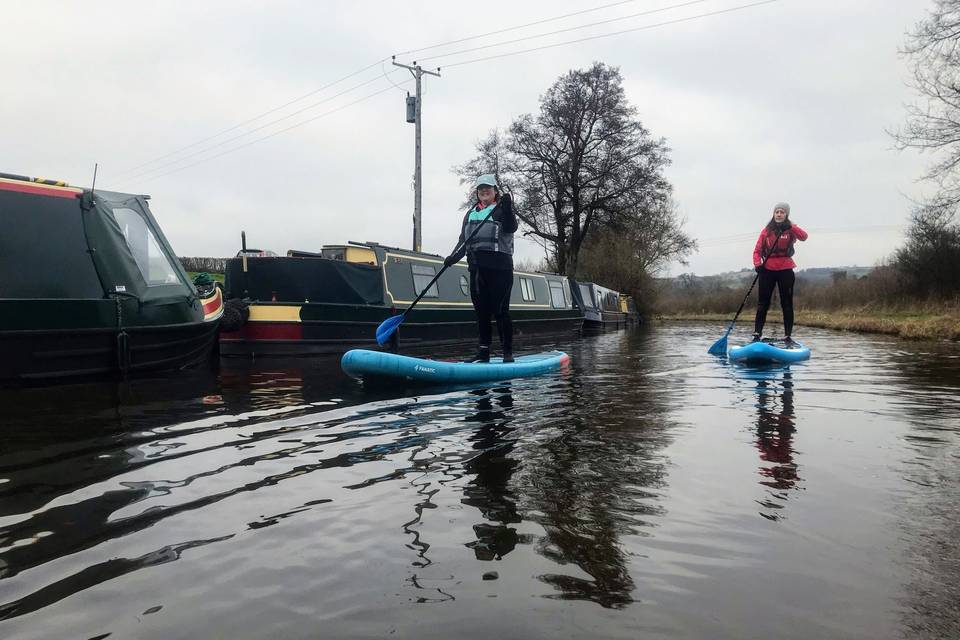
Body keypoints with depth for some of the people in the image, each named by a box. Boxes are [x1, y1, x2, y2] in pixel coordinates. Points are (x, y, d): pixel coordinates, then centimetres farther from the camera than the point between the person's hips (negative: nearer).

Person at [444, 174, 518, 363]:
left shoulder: (502, 209, 4)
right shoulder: (471, 213, 20)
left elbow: (511, 228, -15)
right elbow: (463, 240, 18)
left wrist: (507, 209, -30)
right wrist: (454, 256, 2)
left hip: (499, 266, -6)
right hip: (477, 267, 6)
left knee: (500, 310, -7)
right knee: (481, 310, 8)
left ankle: (508, 353, 0)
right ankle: (484, 352, 14)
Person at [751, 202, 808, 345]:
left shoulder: (791, 229, 3)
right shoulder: (767, 230, 7)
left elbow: (804, 237, -18)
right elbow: (757, 250, 3)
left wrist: (790, 227, -32)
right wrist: (757, 263, -14)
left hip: (785, 270, -1)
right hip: (767, 270, 1)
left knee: (787, 304, 4)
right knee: (763, 303, 3)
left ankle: (787, 336, 11)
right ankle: (757, 334, 6)